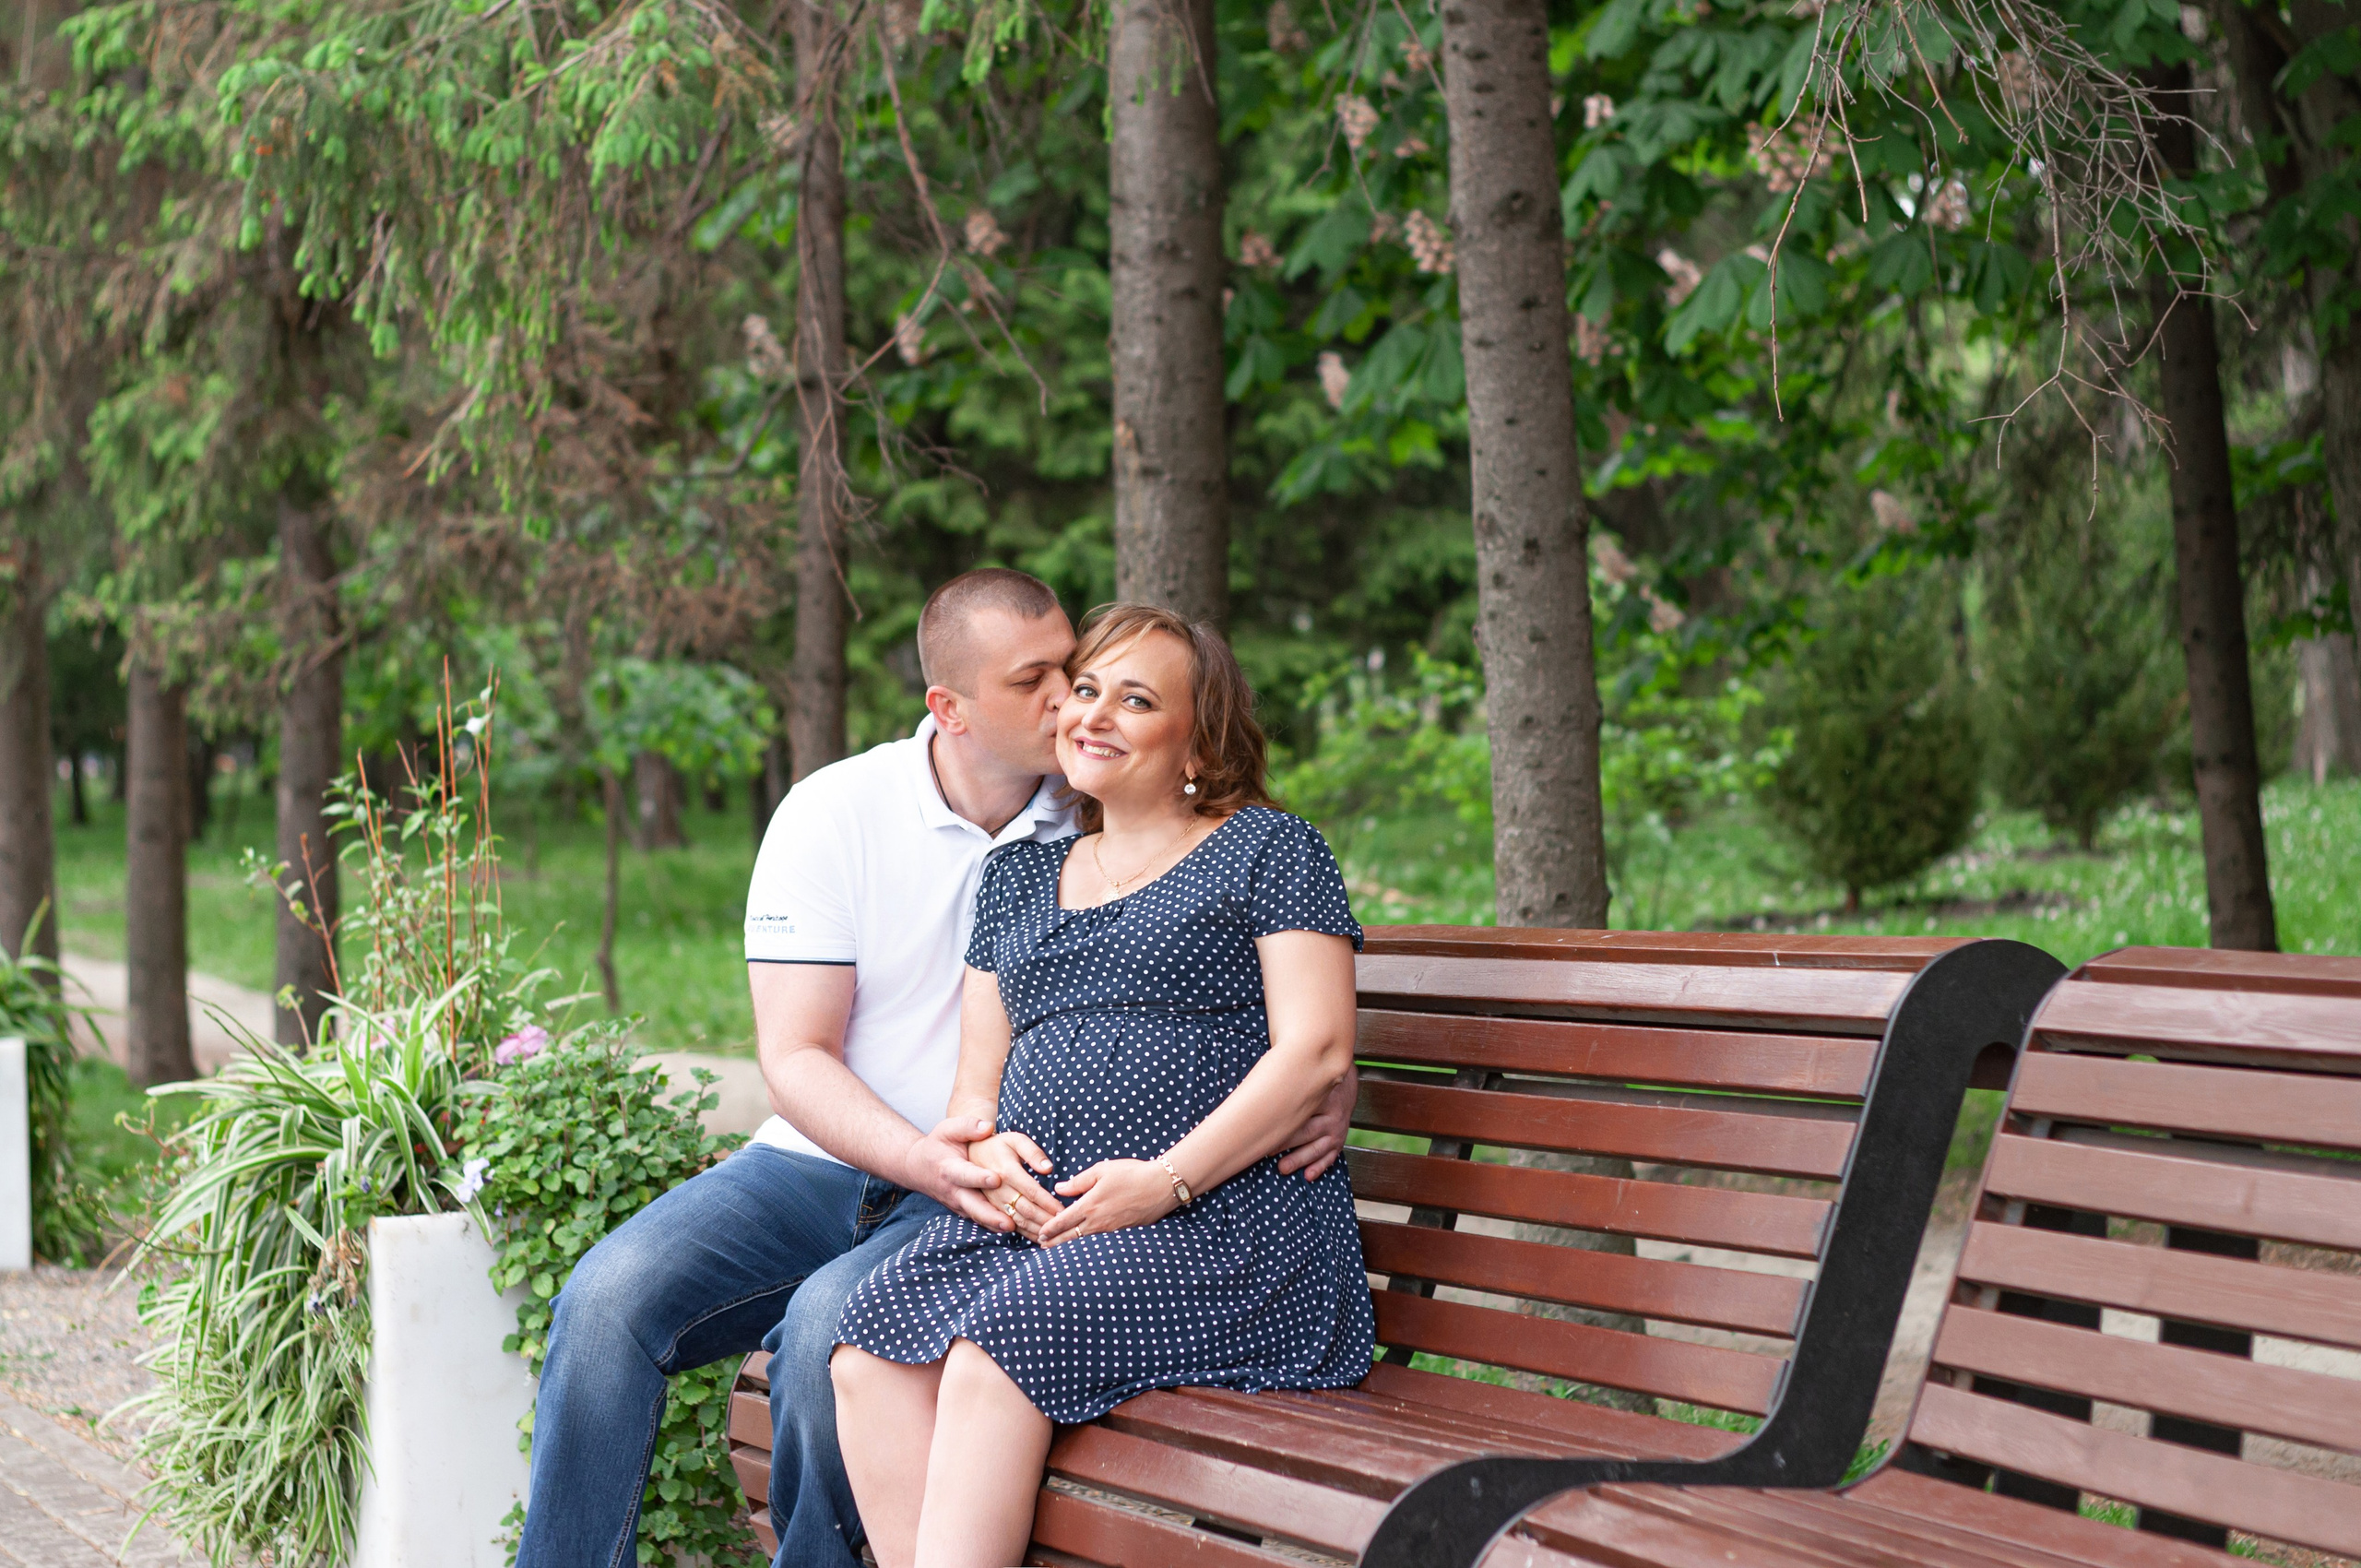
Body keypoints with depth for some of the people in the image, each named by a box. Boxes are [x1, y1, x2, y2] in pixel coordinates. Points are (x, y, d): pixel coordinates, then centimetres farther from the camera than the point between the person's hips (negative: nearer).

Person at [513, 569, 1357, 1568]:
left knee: (831, 1326, -32)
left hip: (986, 1203, -2)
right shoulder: (832, 812, -1)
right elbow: (794, 1056, -6)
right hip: (818, 1160, 2)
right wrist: (920, 1159, -26)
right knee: (609, 1298, -22)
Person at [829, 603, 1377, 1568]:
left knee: (1001, 1340, -31)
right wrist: (986, 1150, -2)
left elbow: (1317, 1051, -5)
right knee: (870, 1344, -24)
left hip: (1227, 1220, -5)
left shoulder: (1269, 848, 7)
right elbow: (974, 1081, 23)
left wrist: (1165, 1180, -14)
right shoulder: (1019, 877, 25)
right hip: (1031, 1219, 5)